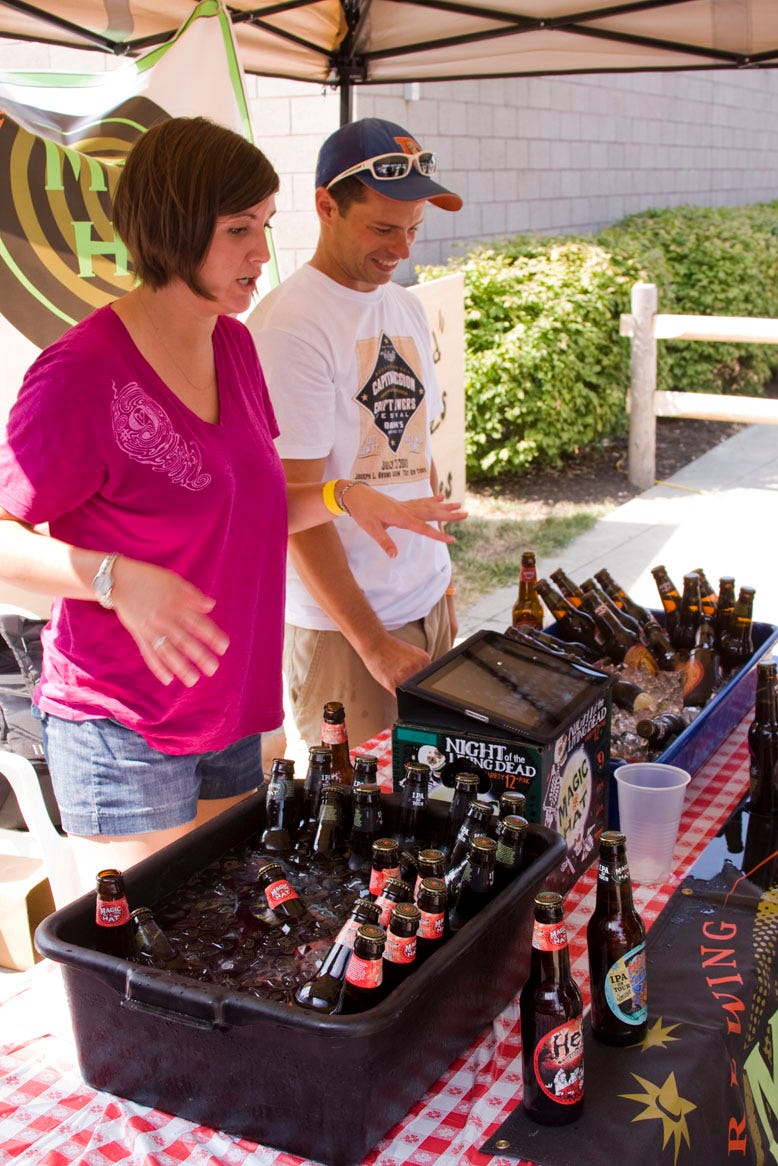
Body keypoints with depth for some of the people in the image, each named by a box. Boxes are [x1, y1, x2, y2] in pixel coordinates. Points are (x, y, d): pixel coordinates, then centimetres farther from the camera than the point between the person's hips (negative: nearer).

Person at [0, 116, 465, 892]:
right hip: (123, 731, -7)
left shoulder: (232, 345, 6)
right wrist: (118, 579, -32)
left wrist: (340, 498, 2)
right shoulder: (84, 372, -19)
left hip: (229, 715, 7)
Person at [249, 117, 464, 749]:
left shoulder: (406, 307, 10)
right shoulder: (287, 326, -16)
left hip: (429, 601, 8)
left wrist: (439, 568, 16)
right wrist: (374, 643, -20)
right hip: (340, 623, -8)